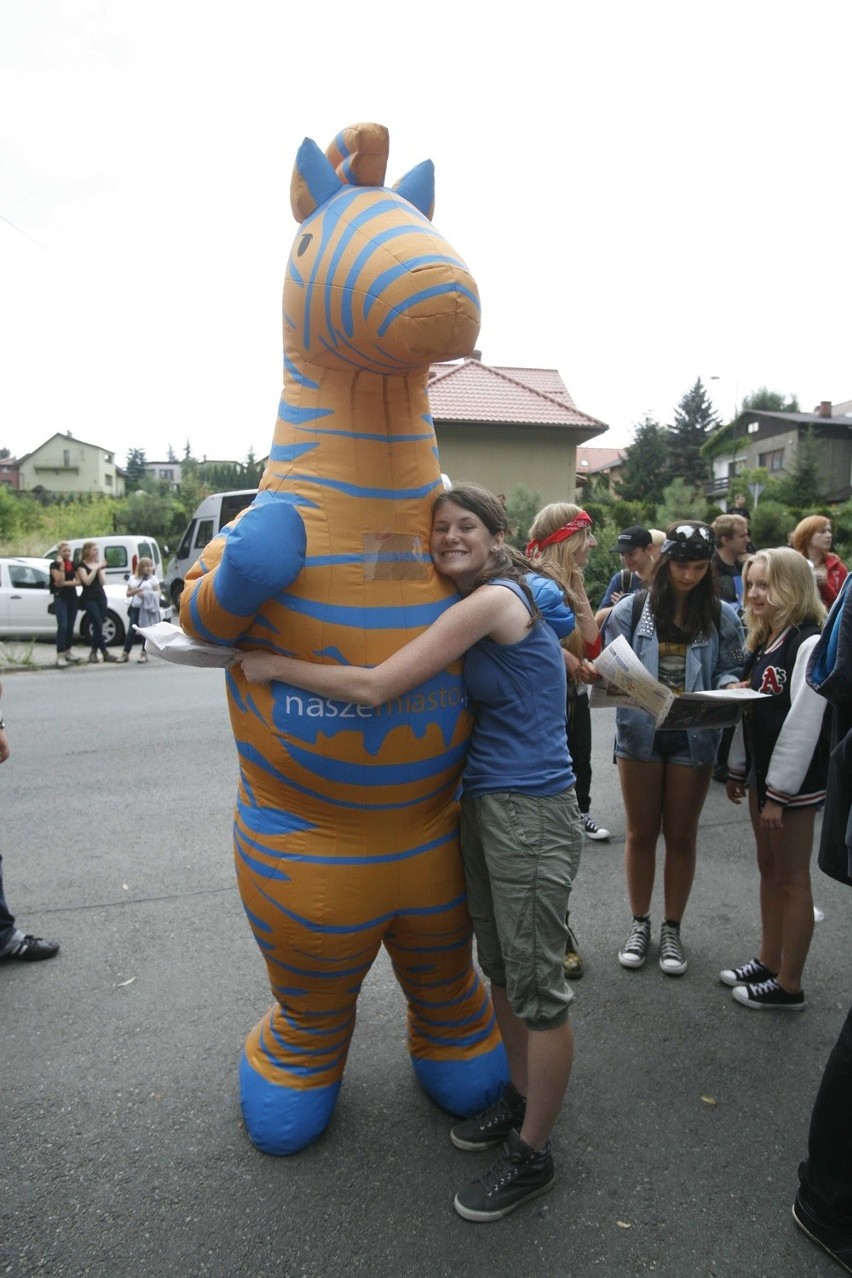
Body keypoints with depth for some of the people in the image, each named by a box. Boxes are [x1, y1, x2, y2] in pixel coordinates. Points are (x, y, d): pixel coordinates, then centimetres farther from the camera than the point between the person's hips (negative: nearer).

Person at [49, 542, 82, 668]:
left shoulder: (74, 564, 10)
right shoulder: (54, 565, -4)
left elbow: (78, 581, 1)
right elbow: (59, 581, -16)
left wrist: (65, 583, -12)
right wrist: (61, 565, -18)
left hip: (73, 597, 5)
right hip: (60, 598, -5)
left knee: (70, 626, 8)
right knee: (62, 626, -13)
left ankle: (68, 651, 20)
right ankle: (60, 655, -14)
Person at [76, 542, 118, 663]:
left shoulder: (98, 563, 14)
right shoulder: (82, 565, -2)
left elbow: (102, 582, 4)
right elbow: (87, 581, -15)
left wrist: (100, 569, -7)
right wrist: (96, 568, -14)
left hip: (101, 596, 5)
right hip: (89, 598, -5)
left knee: (98, 626, 4)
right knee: (98, 625, -11)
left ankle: (94, 652, 13)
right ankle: (105, 653, -9)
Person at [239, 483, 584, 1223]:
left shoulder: (495, 599, -18)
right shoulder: (490, 603, 10)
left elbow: (375, 686, -22)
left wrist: (275, 666, -13)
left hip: (531, 814, -9)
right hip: (485, 804, 9)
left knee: (538, 987, 7)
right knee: (501, 968, 21)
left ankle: (532, 1155, 25)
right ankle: (519, 1098, 43)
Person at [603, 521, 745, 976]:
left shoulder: (721, 616, 1)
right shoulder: (631, 610, -3)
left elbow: (728, 670, 4)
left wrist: (731, 688, -18)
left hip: (694, 738, 1)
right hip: (640, 733, 0)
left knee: (681, 836, 13)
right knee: (641, 833, 12)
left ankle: (672, 929, 30)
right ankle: (640, 924, 30)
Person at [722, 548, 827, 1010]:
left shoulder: (809, 644, -18)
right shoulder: (763, 641, 11)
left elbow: (803, 724, -21)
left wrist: (779, 792, -19)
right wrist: (738, 769, 15)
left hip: (793, 780, -9)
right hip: (761, 772, 9)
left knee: (791, 879, 2)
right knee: (768, 869, 17)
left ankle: (788, 985, 15)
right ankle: (768, 962, 31)